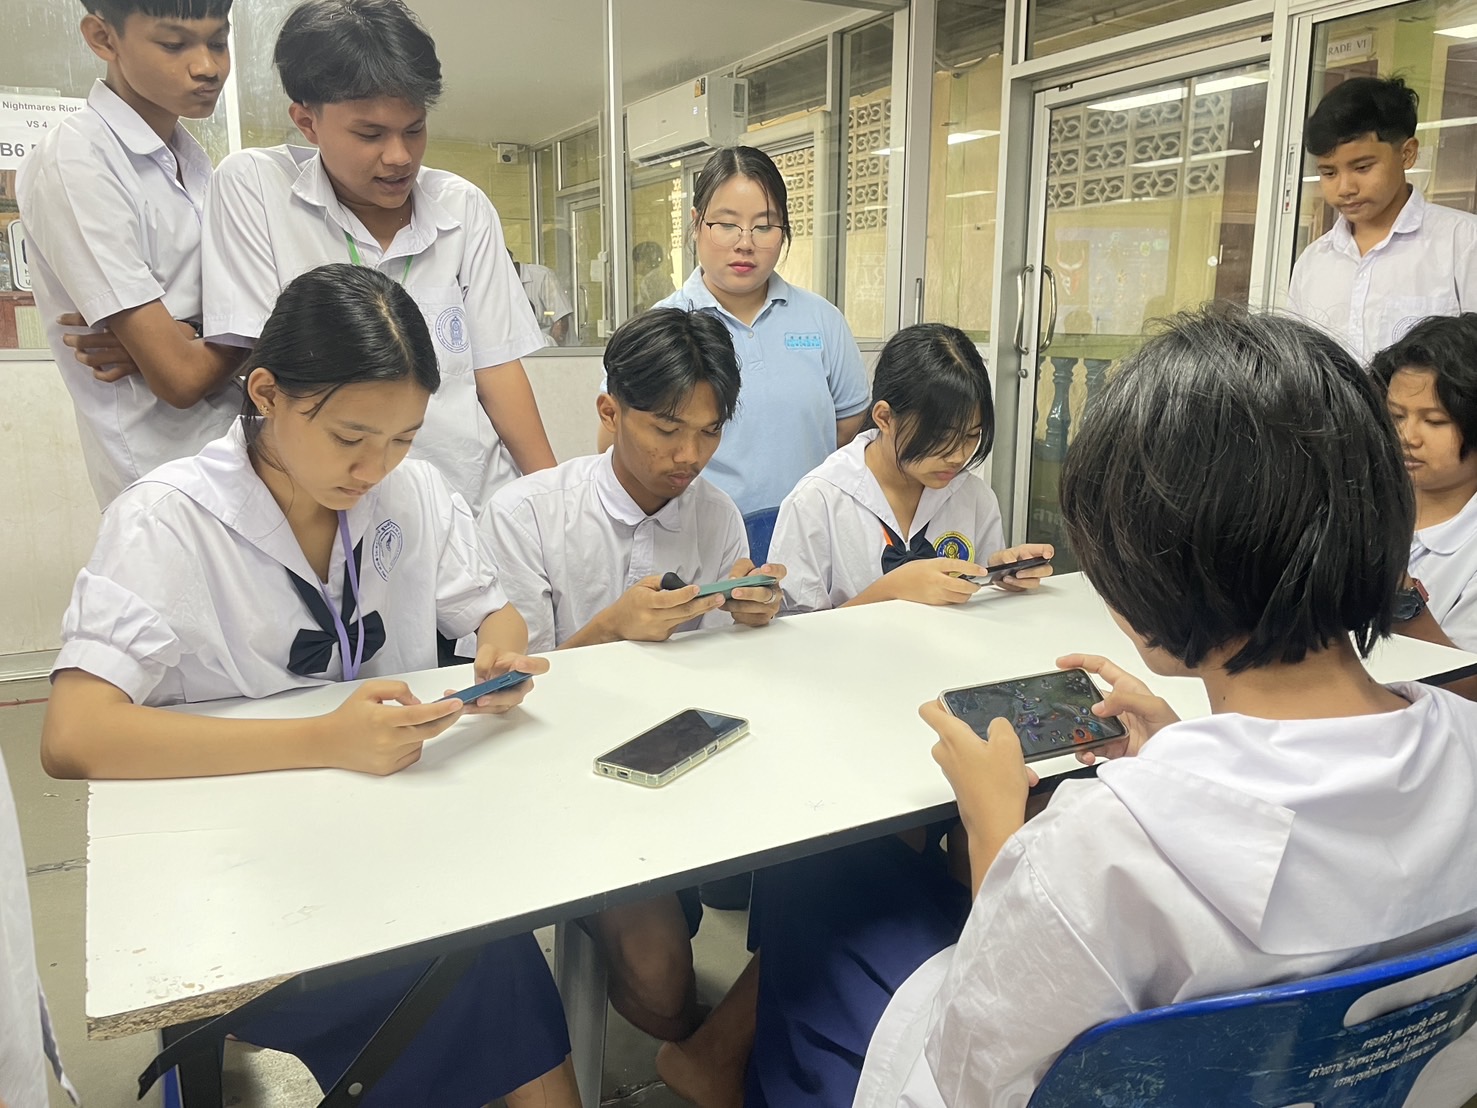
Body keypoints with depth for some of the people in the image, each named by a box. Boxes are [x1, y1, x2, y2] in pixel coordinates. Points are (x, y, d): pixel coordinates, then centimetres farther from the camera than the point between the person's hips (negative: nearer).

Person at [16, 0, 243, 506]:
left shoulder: (190, 155, 7)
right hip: (163, 468, -7)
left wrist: (184, 337, -15)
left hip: (237, 446, 7)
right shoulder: (74, 162, -16)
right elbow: (180, 377, -21)